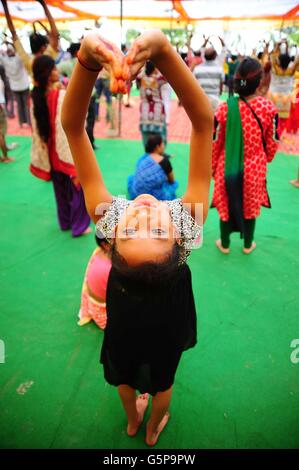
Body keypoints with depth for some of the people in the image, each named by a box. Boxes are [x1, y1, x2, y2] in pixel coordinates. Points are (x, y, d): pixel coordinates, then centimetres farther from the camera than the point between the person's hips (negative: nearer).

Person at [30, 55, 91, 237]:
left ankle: (65, 221, 38)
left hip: (50, 151, 7)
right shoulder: (61, 96, -22)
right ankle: (79, 225, 21)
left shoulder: (36, 96, -3)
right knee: (77, 187, 11)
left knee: (61, 188, 22)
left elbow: (36, 129, 1)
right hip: (67, 151, -6)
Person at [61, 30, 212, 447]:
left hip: (125, 315, 1)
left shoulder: (108, 218, -40)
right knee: (162, 379, 31)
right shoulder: (188, 219, -43)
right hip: (167, 320, 0)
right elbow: (204, 120, -44)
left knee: (125, 372, 33)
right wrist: (163, 50, -53)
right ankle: (153, 429, 61)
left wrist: (87, 60, -54)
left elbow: (72, 127, -40)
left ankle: (132, 421, 63)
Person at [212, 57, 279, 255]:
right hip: (255, 168, 1)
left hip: (227, 167, 0)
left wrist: (212, 167, 8)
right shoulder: (269, 107, -14)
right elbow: (272, 143, -3)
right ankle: (248, 244, 39)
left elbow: (215, 143, -8)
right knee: (251, 206, 21)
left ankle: (225, 244, 37)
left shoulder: (224, 108, -17)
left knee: (225, 205, 19)